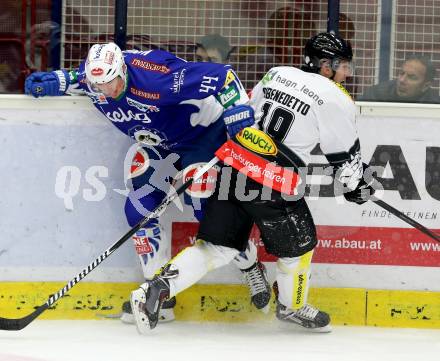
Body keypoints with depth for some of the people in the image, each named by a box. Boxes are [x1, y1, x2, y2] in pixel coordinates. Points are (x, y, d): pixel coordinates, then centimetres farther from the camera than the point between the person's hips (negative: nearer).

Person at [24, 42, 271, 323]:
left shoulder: (155, 76, -38)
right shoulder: (96, 75, -17)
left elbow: (222, 76, -35)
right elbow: (75, 78, 11)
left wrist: (240, 117, -38)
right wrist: (54, 82, -8)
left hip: (204, 129, -7)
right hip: (161, 143, 7)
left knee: (206, 206, -17)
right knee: (139, 208, -4)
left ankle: (251, 267, 9)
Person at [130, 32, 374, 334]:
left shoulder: (276, 73, 15)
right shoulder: (336, 101, -4)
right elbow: (345, 156, 4)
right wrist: (357, 186, 21)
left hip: (232, 165, 6)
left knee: (218, 244, 10)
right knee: (298, 242, 18)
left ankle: (156, 290, -3)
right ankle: (292, 307, 36)